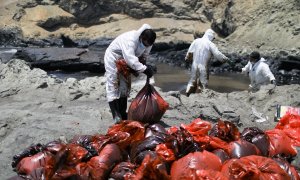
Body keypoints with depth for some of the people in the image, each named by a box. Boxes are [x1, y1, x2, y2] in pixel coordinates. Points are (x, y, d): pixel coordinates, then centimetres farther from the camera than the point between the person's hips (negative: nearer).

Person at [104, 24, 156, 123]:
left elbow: (143, 56, 1)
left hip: (125, 60, 8)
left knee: (125, 86, 10)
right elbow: (130, 59, -46)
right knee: (113, 86, -10)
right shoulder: (130, 39, -38)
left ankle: (122, 114, 19)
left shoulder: (147, 42, -14)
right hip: (113, 57, -8)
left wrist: (137, 69, -12)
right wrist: (144, 69, -47)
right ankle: (116, 116, -11)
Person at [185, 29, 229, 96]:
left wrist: (187, 58, 22)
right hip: (203, 66, -4)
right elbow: (217, 54, -11)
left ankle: (188, 90, 0)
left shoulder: (196, 41, 2)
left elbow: (189, 51, 4)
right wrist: (225, 58, 4)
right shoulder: (210, 44, -9)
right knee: (203, 83, 7)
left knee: (193, 80, 18)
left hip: (195, 65, 4)